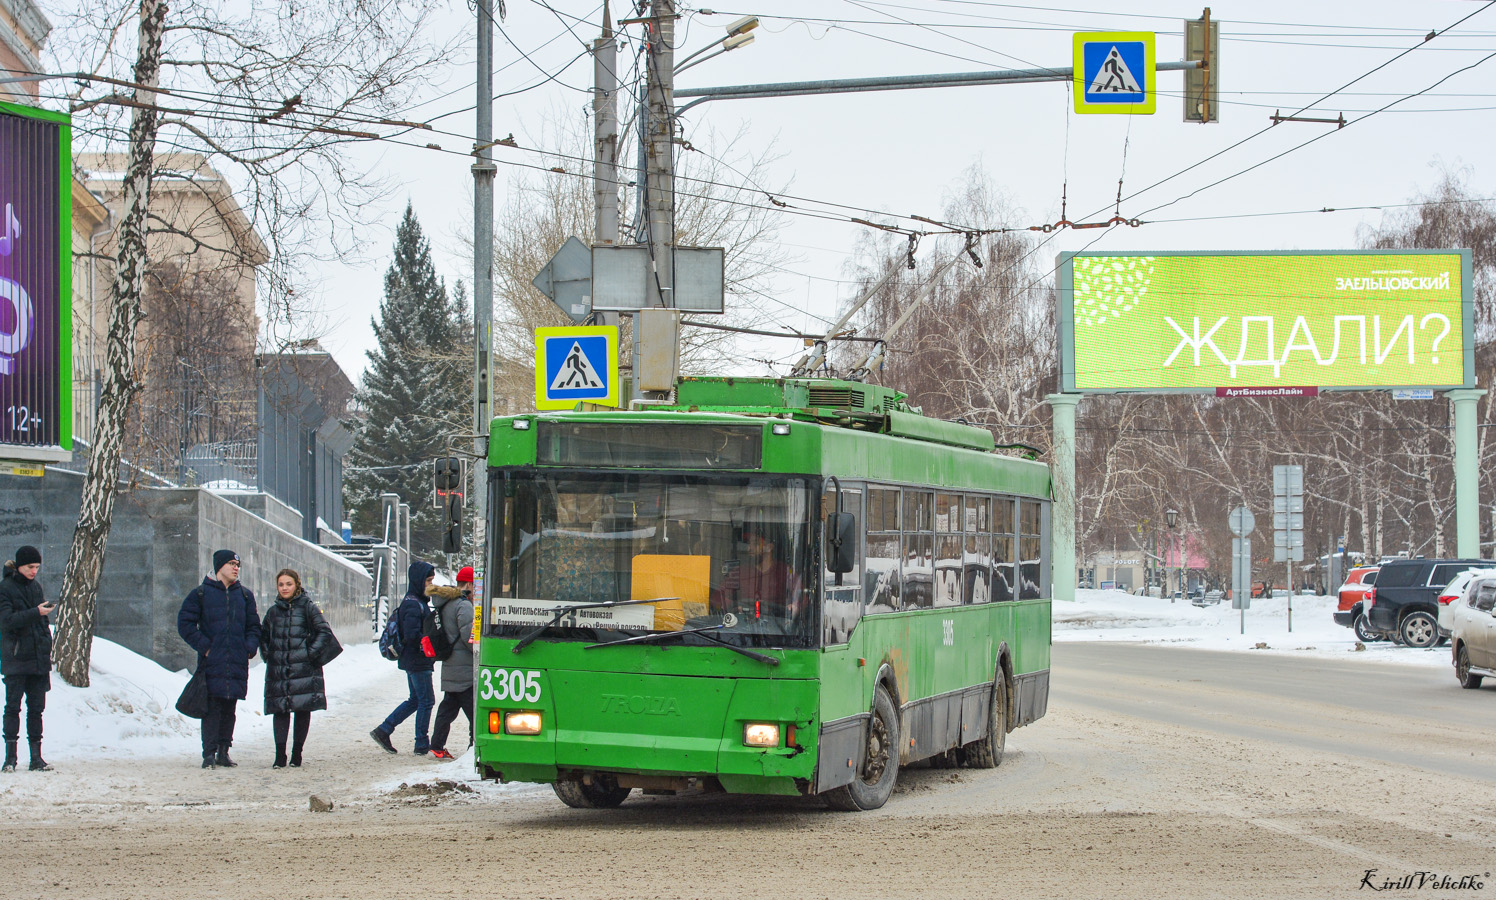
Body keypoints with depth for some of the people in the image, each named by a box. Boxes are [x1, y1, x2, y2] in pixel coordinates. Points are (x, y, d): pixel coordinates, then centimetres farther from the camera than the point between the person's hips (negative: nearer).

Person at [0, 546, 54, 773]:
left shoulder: (35, 586, 14)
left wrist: (47, 647, 13)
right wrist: (36, 613, -24)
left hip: (38, 658, 5)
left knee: (37, 707, 4)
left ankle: (36, 757, 6)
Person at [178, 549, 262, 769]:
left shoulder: (244, 595, 15)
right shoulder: (200, 594, 3)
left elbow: (253, 626, 21)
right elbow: (185, 624, 1)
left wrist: (250, 648, 3)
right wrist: (204, 647, -8)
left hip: (237, 663, 4)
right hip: (212, 662, -4)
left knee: (229, 709, 6)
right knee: (212, 708, -8)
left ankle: (223, 752, 13)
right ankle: (209, 753, -6)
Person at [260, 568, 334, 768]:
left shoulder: (307, 607, 1)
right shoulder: (273, 611, 13)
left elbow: (325, 632, -2)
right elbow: (263, 637, 26)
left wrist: (311, 653, -10)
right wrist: (267, 655, 12)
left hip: (303, 669, -3)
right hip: (277, 670, 3)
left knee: (303, 711, 0)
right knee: (280, 711, -3)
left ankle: (297, 754, 8)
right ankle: (280, 755, -3)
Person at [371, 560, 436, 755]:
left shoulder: (415, 601, 15)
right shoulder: (413, 605, -17)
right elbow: (411, 635, -25)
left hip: (411, 660, 10)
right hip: (418, 661, -10)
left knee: (415, 700, 17)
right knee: (426, 701, -2)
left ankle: (383, 730, 17)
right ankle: (422, 745, 4)